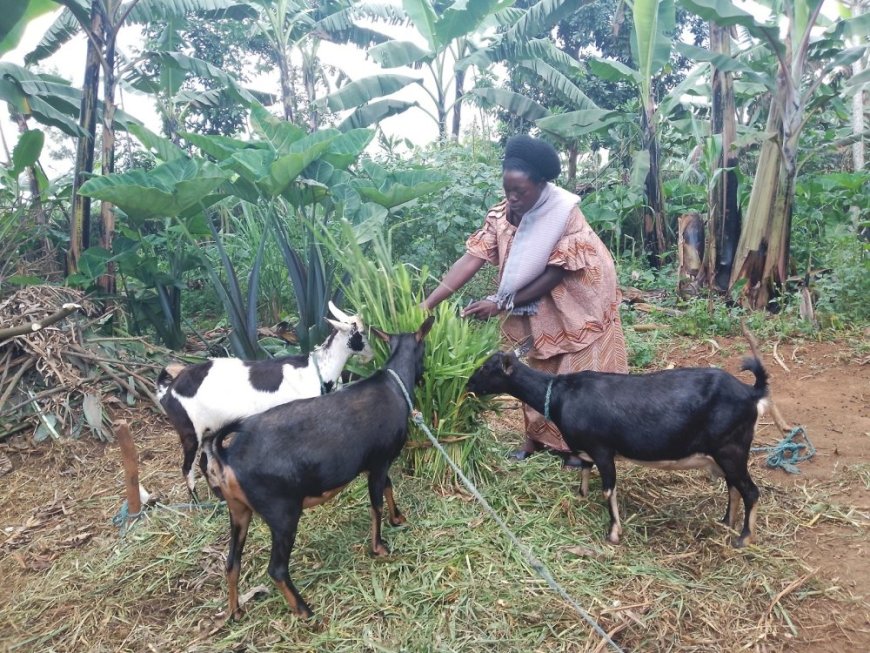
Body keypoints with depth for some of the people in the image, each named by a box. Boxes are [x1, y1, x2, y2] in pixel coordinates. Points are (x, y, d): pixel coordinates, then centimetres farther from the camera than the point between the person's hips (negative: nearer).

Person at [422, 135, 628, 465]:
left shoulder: (565, 215, -30)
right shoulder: (501, 214, -17)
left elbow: (555, 275, -26)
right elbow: (470, 260, -22)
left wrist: (502, 304, -28)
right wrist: (426, 304, -30)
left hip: (579, 298, -4)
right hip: (540, 302, 5)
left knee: (578, 370, 3)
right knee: (537, 366, 10)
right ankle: (537, 434, 25)